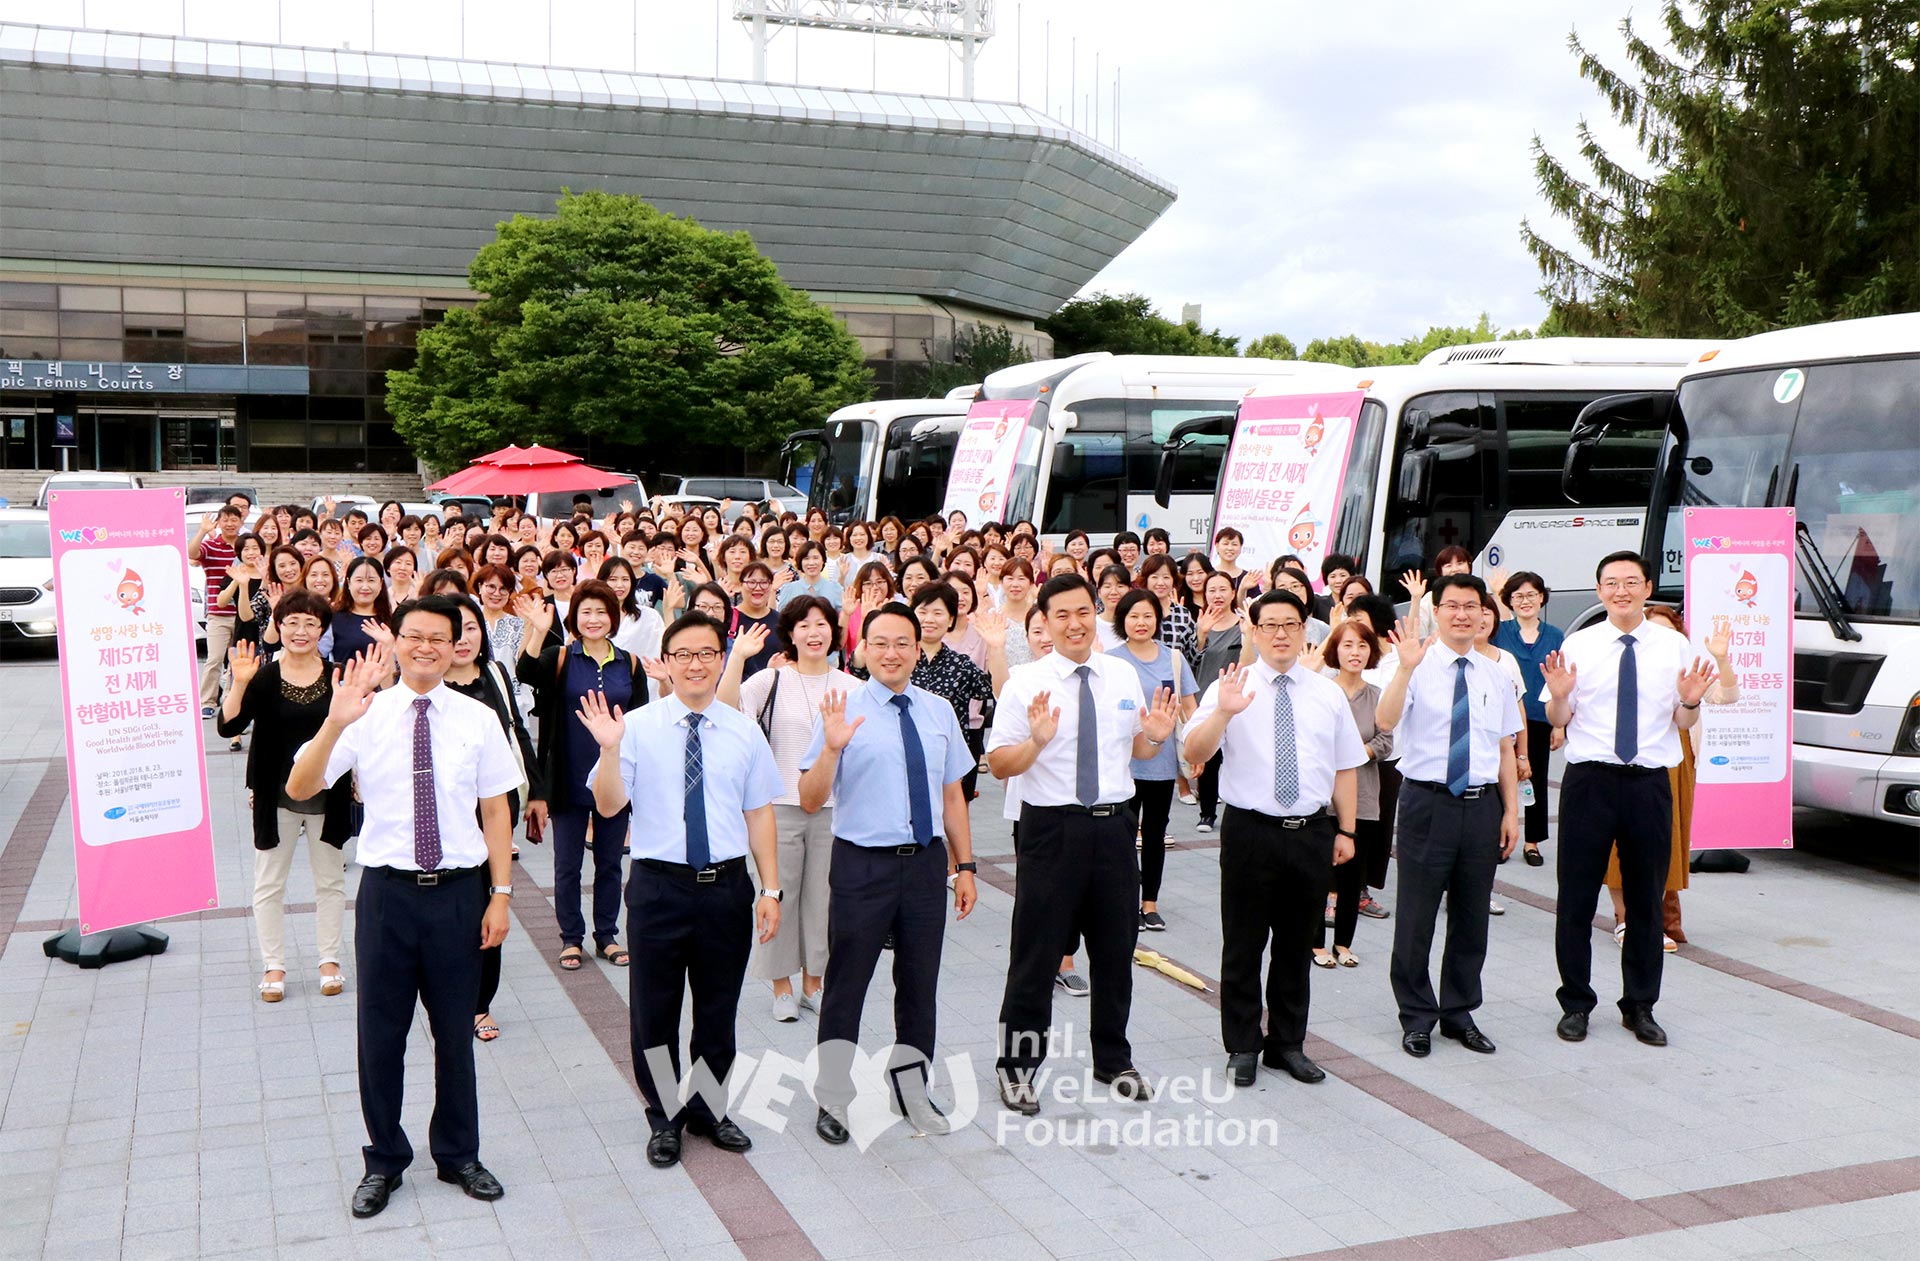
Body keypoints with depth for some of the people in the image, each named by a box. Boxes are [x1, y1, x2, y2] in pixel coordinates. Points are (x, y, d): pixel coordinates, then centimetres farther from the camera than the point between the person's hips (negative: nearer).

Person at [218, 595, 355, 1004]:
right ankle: (273, 966, 19)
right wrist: (239, 683, -30)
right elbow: (228, 726, -16)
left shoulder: (337, 675, -5)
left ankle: (330, 961, 24)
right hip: (276, 797, -1)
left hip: (327, 796, 1)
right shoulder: (264, 676, -8)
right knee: (269, 883, 7)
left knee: (330, 880, 11)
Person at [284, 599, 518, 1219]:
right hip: (387, 889, 0)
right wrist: (335, 722, -29)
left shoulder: (477, 719, -1)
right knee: (380, 1032, 10)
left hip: (458, 891, 1)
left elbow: (496, 809, 2)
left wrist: (500, 895, -2)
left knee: (455, 1031, 13)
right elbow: (299, 789, -14)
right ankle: (384, 1161, 30)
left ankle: (457, 1155, 33)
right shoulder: (366, 716, -4)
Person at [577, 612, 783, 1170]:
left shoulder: (745, 731, 2)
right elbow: (608, 806, -9)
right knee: (655, 1012, 9)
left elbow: (760, 814, 4)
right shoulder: (638, 727, -4)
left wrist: (770, 889, 0)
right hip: (659, 886, -2)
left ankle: (709, 1110, 35)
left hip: (727, 887, 2)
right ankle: (664, 1118, 29)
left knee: (718, 1009, 15)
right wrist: (609, 749, -25)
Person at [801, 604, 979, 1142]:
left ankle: (911, 1091, 34)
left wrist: (964, 866, 10)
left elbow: (952, 795, 12)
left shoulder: (939, 712, 6)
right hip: (862, 864, -4)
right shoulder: (843, 709, -7)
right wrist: (831, 748, -27)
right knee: (847, 985, 6)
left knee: (920, 983, 15)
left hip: (927, 861, 4)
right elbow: (810, 800, -11)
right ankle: (832, 1100, 24)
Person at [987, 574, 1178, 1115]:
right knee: (1036, 953, 4)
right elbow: (999, 765, -8)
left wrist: (1156, 735, -5)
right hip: (1051, 827, -4)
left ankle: (1114, 1061, 34)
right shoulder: (1025, 683, -6)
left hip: (1114, 827, 4)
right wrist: (1037, 740, -26)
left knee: (1116, 949, 16)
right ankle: (1017, 1067, 20)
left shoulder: (1124, 676, 6)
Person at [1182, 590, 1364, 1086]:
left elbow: (1346, 766, 12)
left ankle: (1288, 1044, 28)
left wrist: (1345, 830, 8)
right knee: (1243, 946, 6)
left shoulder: (1328, 693, 7)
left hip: (1312, 833, 3)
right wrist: (1223, 712, -31)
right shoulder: (1229, 688, -4)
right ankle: (1242, 1048, 20)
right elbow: (1195, 752, -15)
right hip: (1250, 831, -3)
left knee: (1297, 946, 14)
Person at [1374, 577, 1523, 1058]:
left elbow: (1505, 749, 12)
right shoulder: (1418, 667, -6)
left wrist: (1511, 811, 7)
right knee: (1417, 915, 3)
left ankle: (1460, 1013, 28)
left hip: (1482, 805, 4)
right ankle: (1417, 1017, 18)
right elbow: (1385, 719, -23)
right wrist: (1406, 667, -36)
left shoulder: (1495, 676, 9)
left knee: (1472, 915, 13)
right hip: (1428, 802, -4)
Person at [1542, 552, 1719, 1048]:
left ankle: (1640, 1006, 24)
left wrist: (1690, 701, -13)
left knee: (1646, 899, 10)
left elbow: (1683, 724, 8)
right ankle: (1576, 1003, 19)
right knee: (1577, 896, 4)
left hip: (1649, 783, 1)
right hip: (1590, 780, -1)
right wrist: (1559, 694, -17)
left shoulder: (1674, 645, 4)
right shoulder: (1577, 645, 2)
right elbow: (1558, 721, 4)